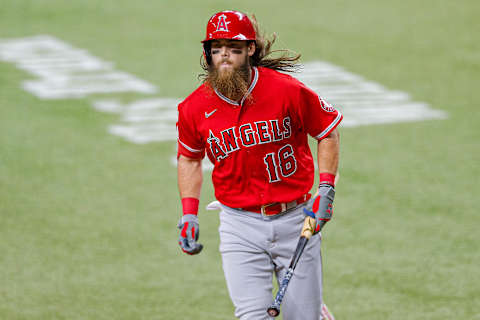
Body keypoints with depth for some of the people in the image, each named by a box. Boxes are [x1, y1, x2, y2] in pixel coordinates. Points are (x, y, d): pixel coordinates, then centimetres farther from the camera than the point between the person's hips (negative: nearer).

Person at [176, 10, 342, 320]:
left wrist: (326, 190, -6)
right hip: (240, 227, 1)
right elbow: (189, 156, 15)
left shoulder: (287, 90, -11)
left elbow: (328, 131, 3)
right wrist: (189, 214, 6)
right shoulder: (195, 108, -3)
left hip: (295, 219, -1)